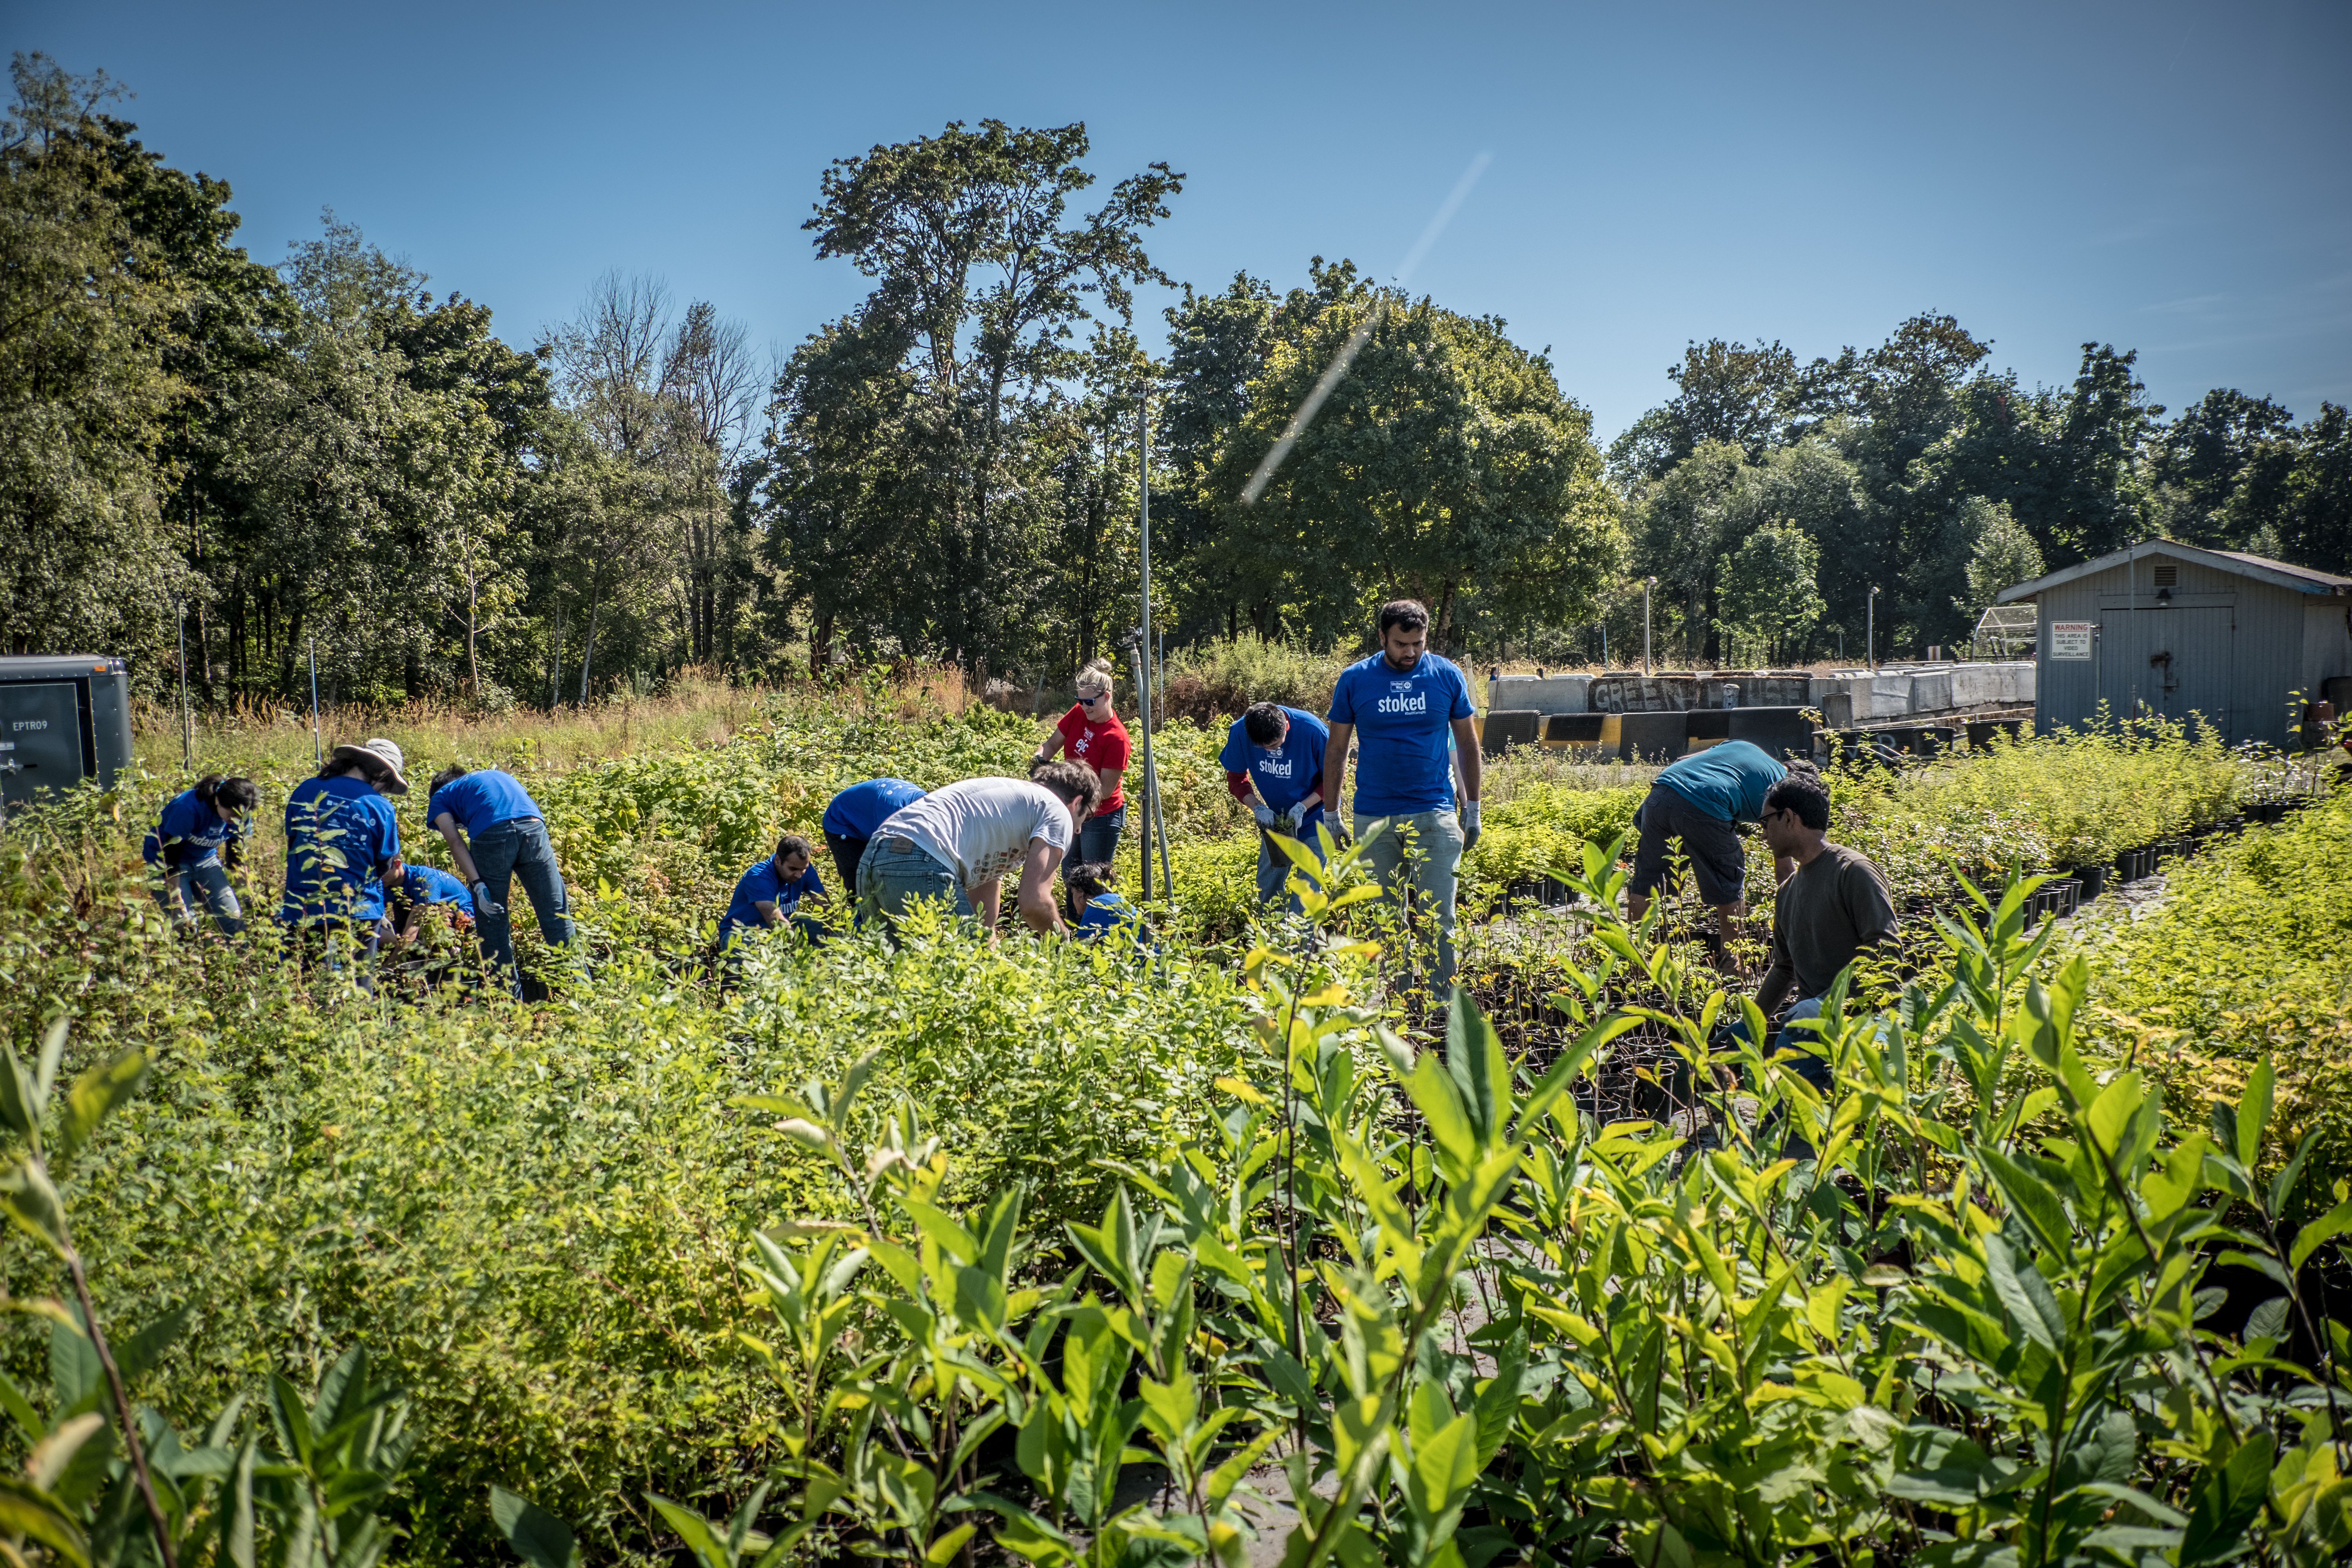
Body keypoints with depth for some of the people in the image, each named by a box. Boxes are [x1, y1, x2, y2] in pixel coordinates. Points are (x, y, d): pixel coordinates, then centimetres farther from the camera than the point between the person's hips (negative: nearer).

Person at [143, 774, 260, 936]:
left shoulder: (240, 815, -16)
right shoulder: (188, 808, -32)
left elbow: (236, 856, -1)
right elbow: (171, 857, -28)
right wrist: (177, 904, -29)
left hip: (206, 860, 5)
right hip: (165, 861, -4)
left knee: (233, 917, -6)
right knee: (186, 924, -16)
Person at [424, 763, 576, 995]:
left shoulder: (440, 798, 26)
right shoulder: (498, 775, 39)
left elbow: (455, 842, 8)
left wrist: (477, 885, -2)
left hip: (491, 835, -3)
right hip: (534, 826, 3)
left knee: (493, 922, 12)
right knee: (556, 915, 8)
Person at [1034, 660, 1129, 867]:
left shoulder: (1116, 738, -25)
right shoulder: (1078, 713, -6)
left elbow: (1106, 790, -22)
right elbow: (1052, 743, 3)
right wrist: (1040, 761, -19)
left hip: (1101, 818, -7)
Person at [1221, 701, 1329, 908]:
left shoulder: (1313, 731, -28)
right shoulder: (1240, 732, -20)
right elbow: (1236, 778, -4)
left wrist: (1302, 807, -24)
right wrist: (1258, 808, -20)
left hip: (1314, 816, -3)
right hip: (1275, 818, 4)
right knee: (1268, 886, 9)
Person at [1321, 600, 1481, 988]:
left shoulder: (1447, 676, 2)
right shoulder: (1355, 680, 2)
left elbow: (1467, 743, 11)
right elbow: (1336, 750, 8)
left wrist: (1473, 809, 9)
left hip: (1435, 815, -1)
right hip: (1374, 820, 1)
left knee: (1439, 920, -4)